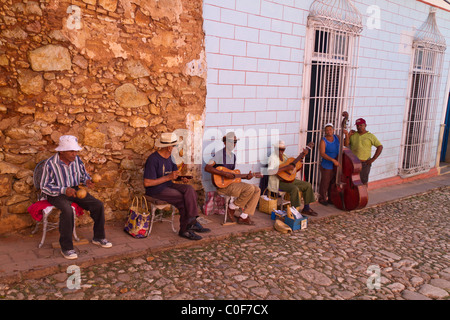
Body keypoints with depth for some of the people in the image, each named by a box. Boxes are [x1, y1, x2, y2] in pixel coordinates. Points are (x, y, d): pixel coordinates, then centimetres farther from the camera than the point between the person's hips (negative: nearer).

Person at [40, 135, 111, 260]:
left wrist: (87, 181, -9)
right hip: (56, 194, -5)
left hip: (74, 190, 6)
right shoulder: (50, 164, -16)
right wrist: (64, 190, -27)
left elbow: (84, 174, 16)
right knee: (67, 210, -37)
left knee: (98, 205, -11)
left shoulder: (77, 159, 0)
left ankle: (98, 237, 7)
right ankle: (66, 247, -25)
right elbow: (44, 187, -14)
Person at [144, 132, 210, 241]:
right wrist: (168, 177, -22)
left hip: (168, 185, 8)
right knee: (184, 200, -22)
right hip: (156, 190, -8)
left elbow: (174, 171, 22)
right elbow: (147, 183, -22)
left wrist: (181, 178, -2)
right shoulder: (153, 159, -18)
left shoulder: (168, 157, 9)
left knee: (189, 189, -16)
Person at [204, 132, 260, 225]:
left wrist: (245, 177, 3)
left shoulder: (233, 155, 17)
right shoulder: (220, 154, -10)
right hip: (222, 185, -9)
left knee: (257, 190, -4)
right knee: (250, 188, -26)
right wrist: (224, 174, -27)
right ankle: (231, 209, -6)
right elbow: (207, 168, -23)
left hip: (232, 183, 9)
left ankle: (243, 216, -3)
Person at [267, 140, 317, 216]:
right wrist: (285, 168, -35)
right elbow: (269, 171, -31)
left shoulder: (283, 156, 11)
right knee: (294, 188, -34)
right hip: (278, 182, -9)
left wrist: (304, 154, 12)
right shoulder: (273, 157, -14)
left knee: (308, 185, 4)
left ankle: (306, 208, 12)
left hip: (288, 179, 9)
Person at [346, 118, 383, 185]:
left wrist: (373, 159, -9)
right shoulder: (353, 135, 7)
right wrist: (349, 135, -7)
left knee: (363, 181, 6)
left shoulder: (370, 136, -2)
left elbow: (380, 146, -4)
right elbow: (346, 145, -1)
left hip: (364, 163, -3)